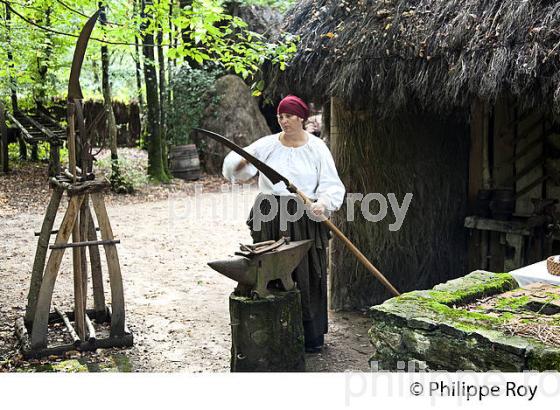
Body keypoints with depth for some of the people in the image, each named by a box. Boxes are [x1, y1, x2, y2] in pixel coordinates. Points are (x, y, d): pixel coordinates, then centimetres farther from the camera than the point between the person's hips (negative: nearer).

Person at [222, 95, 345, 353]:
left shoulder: (317, 148, 2)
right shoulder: (268, 145, 5)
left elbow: (331, 185, -2)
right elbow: (235, 166, 2)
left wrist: (322, 204, -22)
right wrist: (242, 161, -22)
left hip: (305, 220, -1)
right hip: (270, 218, 2)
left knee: (307, 276, 2)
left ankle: (312, 336, 14)